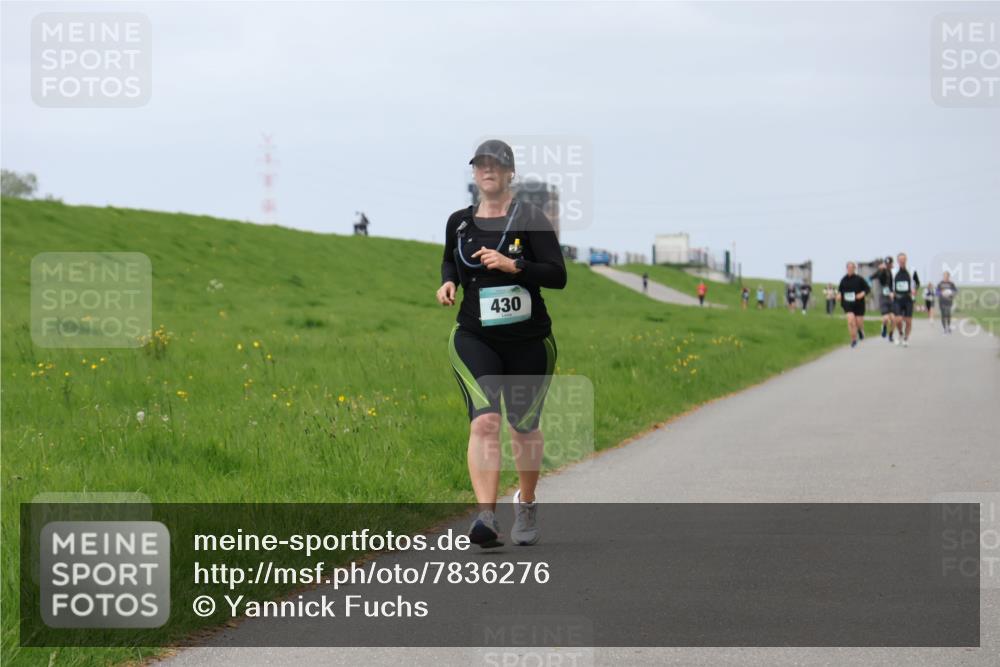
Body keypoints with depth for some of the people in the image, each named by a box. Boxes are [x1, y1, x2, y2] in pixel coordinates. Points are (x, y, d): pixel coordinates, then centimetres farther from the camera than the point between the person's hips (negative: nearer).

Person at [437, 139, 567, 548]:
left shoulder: (530, 218, -5)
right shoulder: (459, 222, 6)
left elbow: (558, 275, -10)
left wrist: (513, 265, -23)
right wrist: (447, 282, 4)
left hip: (528, 341, -1)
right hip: (475, 339, 1)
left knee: (524, 427, 12)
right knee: (484, 421, -20)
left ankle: (526, 505, 36)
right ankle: (486, 515, -28)